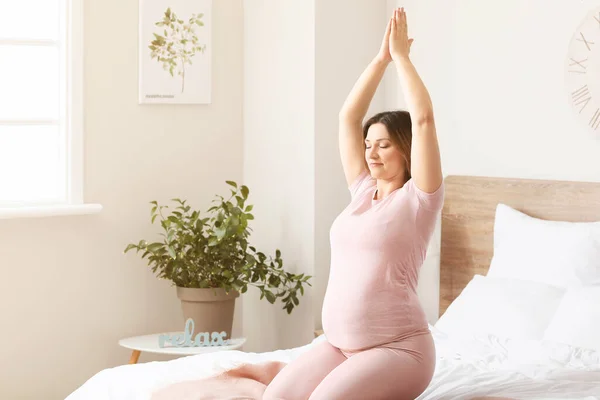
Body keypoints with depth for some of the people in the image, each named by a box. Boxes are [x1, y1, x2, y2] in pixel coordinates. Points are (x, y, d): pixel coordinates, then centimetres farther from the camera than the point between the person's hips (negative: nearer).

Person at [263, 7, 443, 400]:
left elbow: (423, 118, -13)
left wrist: (401, 55, -4)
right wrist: (381, 58, 9)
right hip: (338, 344, 6)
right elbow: (348, 118, 13)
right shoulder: (363, 191, 14)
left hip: (397, 348, -6)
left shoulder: (419, 198, -3)